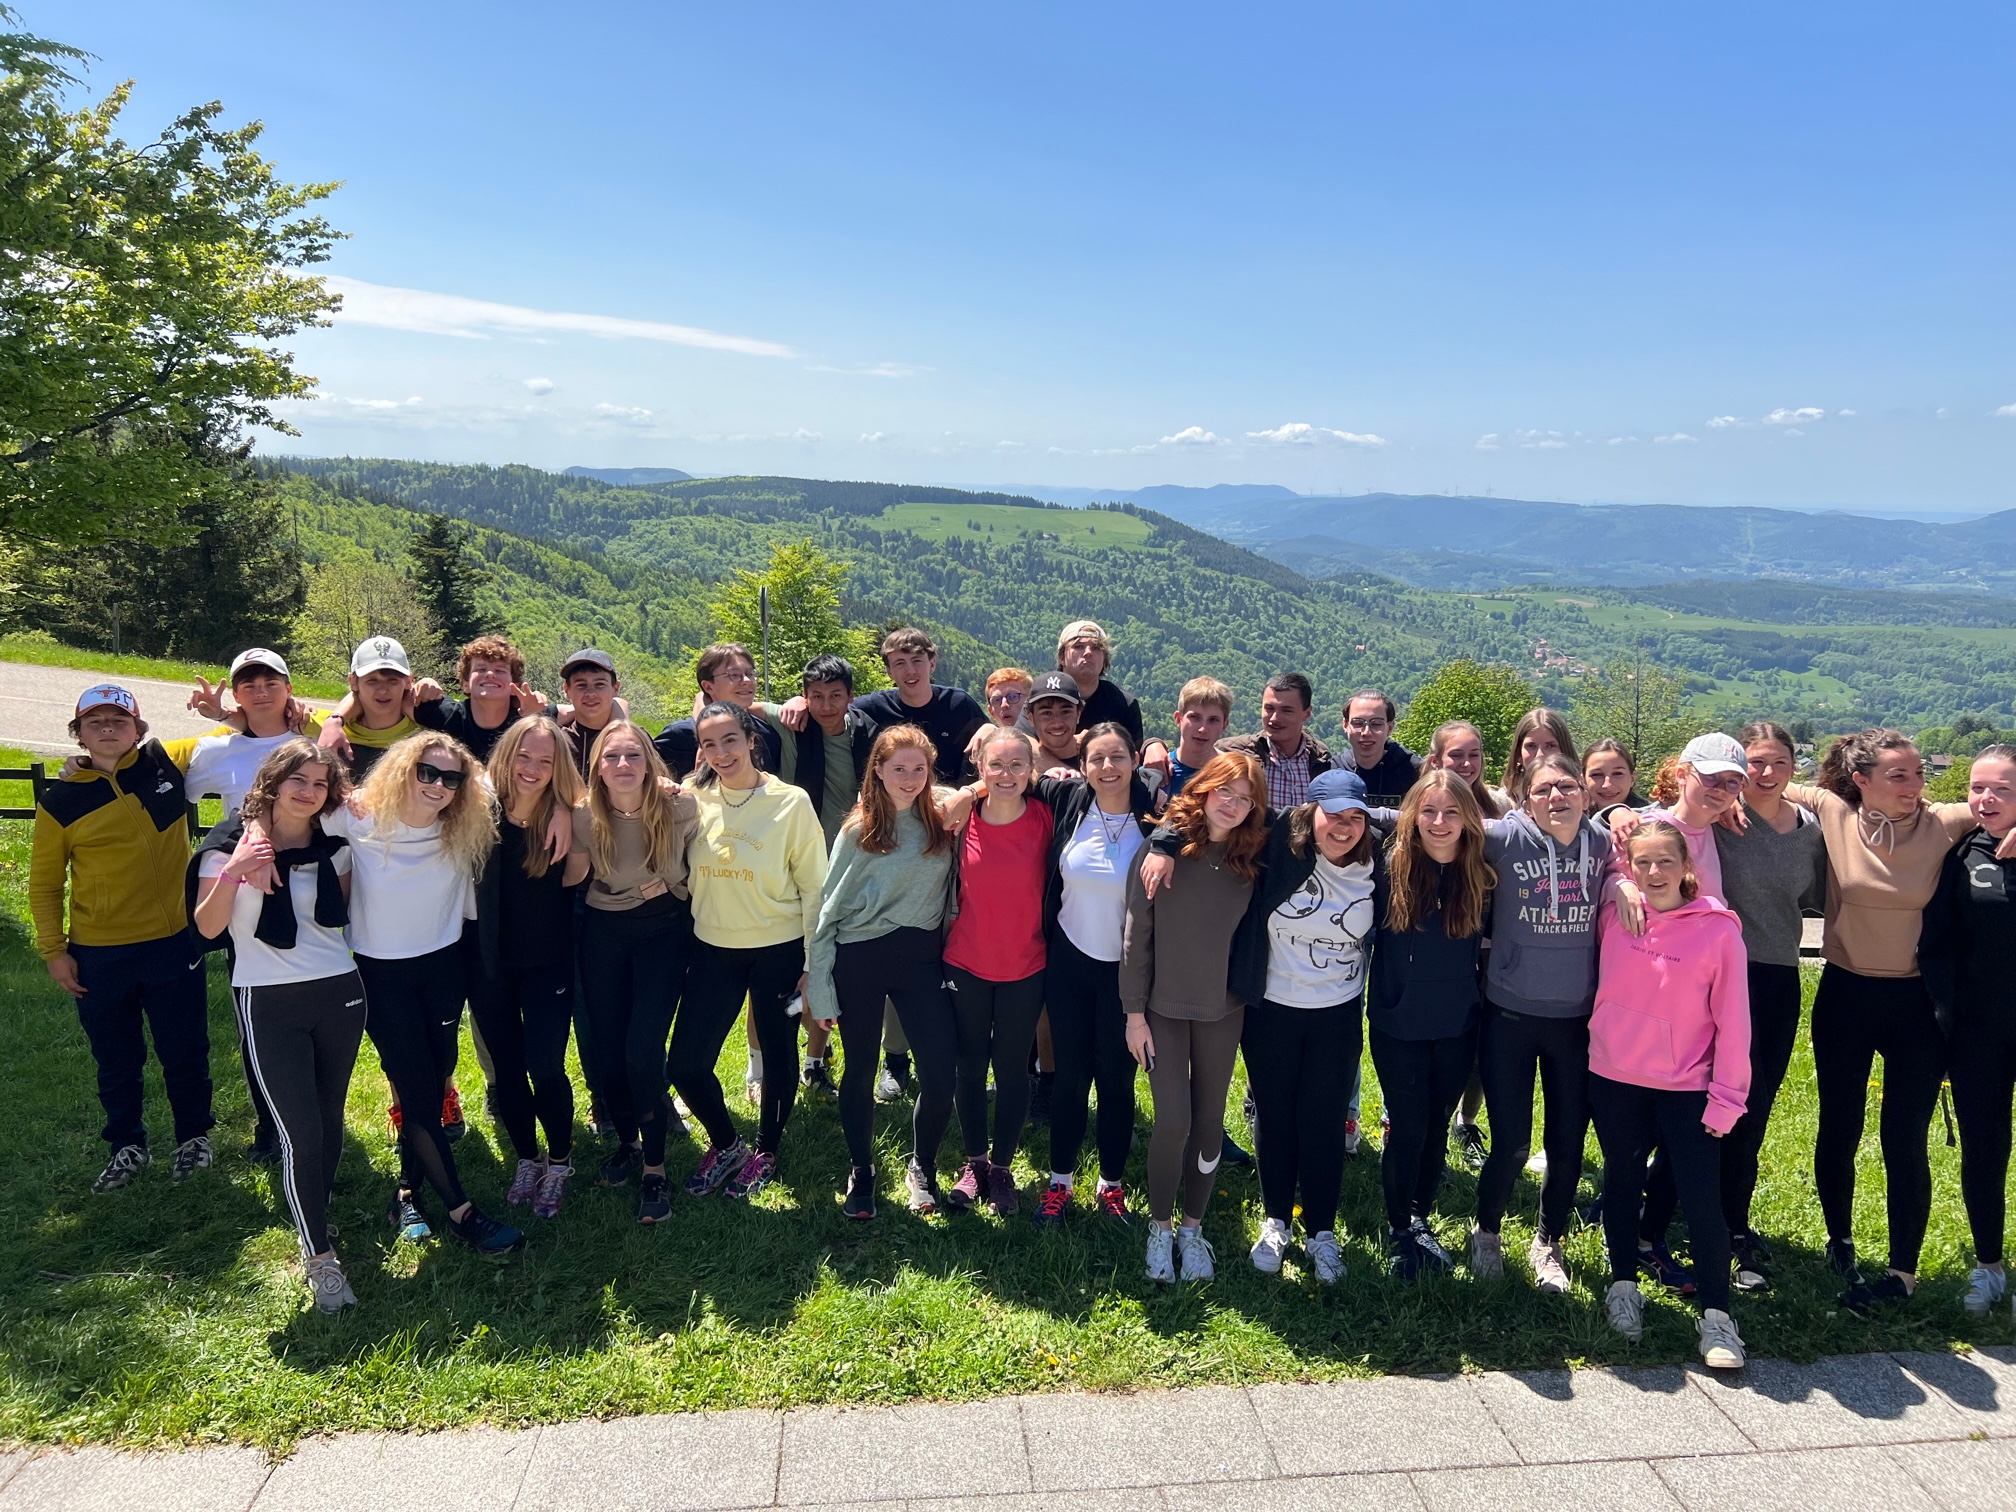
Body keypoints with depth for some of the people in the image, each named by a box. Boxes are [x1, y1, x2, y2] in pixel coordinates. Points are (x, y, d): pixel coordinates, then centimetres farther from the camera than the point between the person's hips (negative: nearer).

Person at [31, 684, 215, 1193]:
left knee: (184, 1051, 11)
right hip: (97, 956, 1)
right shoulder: (60, 800, -3)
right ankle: (127, 1146, 34)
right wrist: (53, 950, 1)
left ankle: (194, 1136, 31)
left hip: (173, 944, -1)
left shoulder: (165, 765, -4)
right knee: (116, 1060, 15)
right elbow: (45, 883, 5)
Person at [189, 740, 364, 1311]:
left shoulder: (334, 846, 5)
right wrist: (231, 874, -26)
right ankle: (320, 1259, 5)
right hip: (268, 1004, -4)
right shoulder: (231, 843, -5)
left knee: (329, 1118, 12)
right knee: (300, 1131, -6)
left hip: (338, 993, 4)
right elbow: (207, 927, -10)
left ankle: (315, 1215, 34)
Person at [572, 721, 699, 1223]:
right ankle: (627, 1141, 31)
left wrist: (671, 884, -9)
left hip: (664, 932, -2)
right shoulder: (584, 816, -13)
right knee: (606, 1047, 6)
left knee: (643, 1050, -11)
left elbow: (697, 867, 2)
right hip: (603, 933, 2)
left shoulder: (680, 808, -17)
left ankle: (655, 1168, 4)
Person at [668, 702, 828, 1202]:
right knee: (686, 1064, 2)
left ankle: (766, 1151, 35)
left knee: (778, 1055, 11)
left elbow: (813, 887, -6)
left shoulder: (792, 802, -10)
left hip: (778, 950, -3)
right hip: (714, 951, 3)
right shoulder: (695, 800, -1)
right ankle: (725, 1145, 29)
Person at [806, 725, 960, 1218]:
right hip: (860, 959, -1)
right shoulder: (858, 830, -3)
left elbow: (954, 896, 7)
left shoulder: (942, 823, 2)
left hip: (921, 956, 1)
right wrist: (820, 985, -2)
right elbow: (829, 909, -1)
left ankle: (921, 1168, 22)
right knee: (860, 1072, 10)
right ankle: (861, 1173, 31)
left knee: (941, 1072, -4)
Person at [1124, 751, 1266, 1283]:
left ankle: (1193, 1227, 28)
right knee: (1173, 1122, -5)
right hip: (1163, 1006, -2)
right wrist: (1134, 1012, -7)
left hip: (1223, 1010, 3)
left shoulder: (1251, 860, -2)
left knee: (1209, 1123, 9)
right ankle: (1159, 1226, 18)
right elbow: (1136, 934, -8)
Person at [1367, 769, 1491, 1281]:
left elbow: (1487, 940, 5)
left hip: (1457, 1026, 2)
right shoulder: (1390, 866, -13)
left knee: (1436, 1127, 16)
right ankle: (1398, 1229, 26)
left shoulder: (1480, 873, -6)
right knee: (1408, 1129, 5)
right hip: (1398, 1024, -2)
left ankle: (1422, 1219, 36)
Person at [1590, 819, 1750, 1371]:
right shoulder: (1615, 914, -4)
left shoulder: (1718, 928, -11)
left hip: (1685, 1087, -3)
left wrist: (1727, 1096, -7)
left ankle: (1716, 1315, 11)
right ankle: (1623, 1286, 32)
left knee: (1701, 1197, -3)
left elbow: (1732, 1018, -7)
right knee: (1622, 1182, 15)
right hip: (1614, 1078, 3)